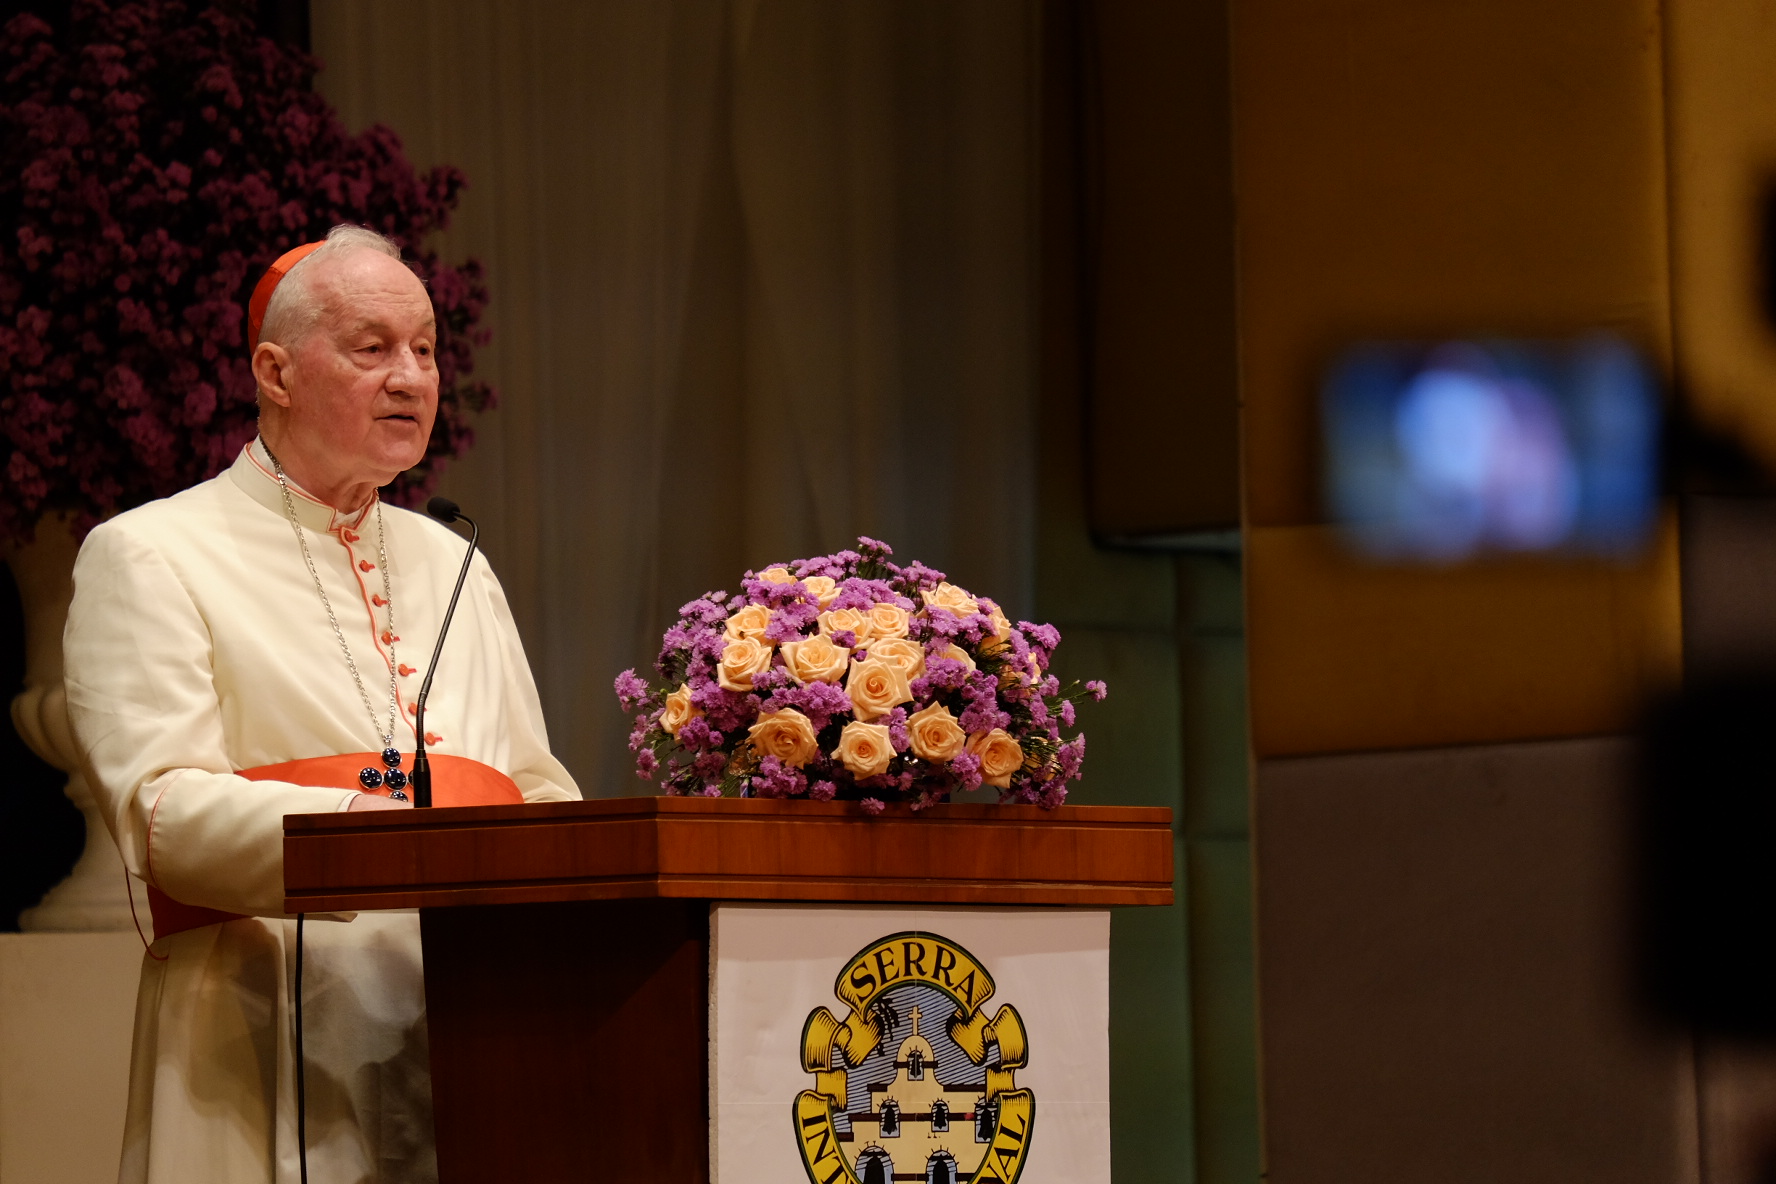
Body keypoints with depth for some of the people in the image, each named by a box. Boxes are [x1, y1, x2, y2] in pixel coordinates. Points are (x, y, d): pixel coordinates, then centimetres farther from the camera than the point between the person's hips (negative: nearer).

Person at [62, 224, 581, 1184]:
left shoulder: (452, 565, 24)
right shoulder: (148, 557, 2)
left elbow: (537, 790, 23)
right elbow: (160, 810, -11)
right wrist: (374, 833, -27)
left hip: (478, 1048, 5)